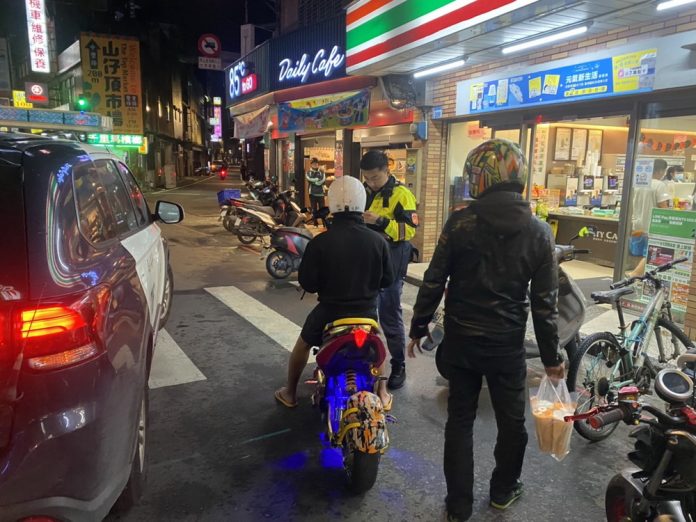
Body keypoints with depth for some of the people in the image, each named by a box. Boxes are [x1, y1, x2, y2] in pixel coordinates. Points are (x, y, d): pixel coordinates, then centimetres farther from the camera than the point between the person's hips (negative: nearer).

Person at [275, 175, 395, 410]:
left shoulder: (320, 242, -17)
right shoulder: (378, 240, -11)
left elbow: (307, 283, -10)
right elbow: (387, 280, 0)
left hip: (329, 311, -1)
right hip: (367, 311, 2)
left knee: (303, 344, 26)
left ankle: (289, 393, 38)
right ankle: (382, 394, 35)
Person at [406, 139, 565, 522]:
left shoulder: (460, 222, -11)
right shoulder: (539, 232, -6)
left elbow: (433, 282, -9)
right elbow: (544, 303, -4)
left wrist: (418, 328, 4)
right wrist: (551, 357, 6)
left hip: (460, 341, 0)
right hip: (508, 345, 1)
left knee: (460, 421, 14)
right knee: (511, 421, 21)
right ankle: (503, 491, 41)